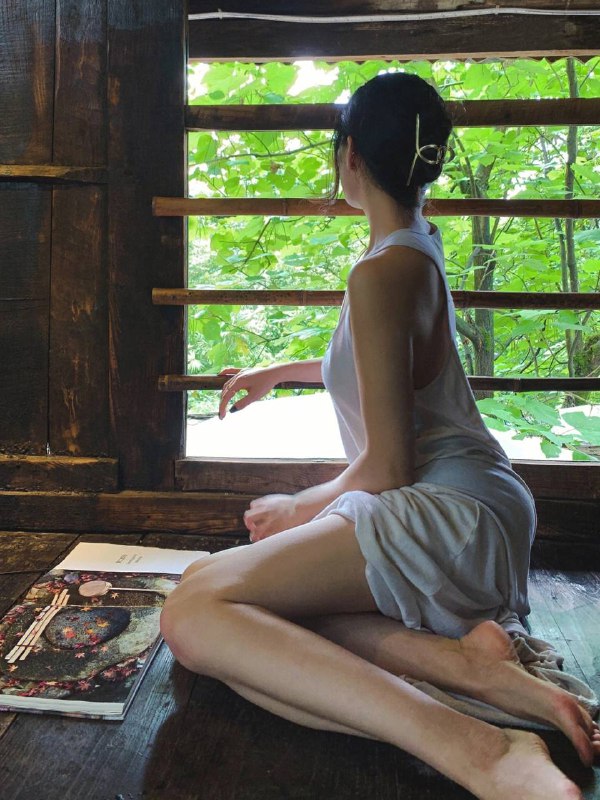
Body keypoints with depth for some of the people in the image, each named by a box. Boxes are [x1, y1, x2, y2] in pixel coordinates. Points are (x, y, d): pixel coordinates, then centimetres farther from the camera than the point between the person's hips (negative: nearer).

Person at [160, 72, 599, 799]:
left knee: (193, 612, -24)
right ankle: (460, 657, -13)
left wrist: (300, 510, 4)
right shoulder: (420, 246, 18)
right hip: (466, 515, 10)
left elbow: (387, 468, -15)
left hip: (447, 515, -10)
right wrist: (277, 372, 44)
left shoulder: (381, 272, -13)